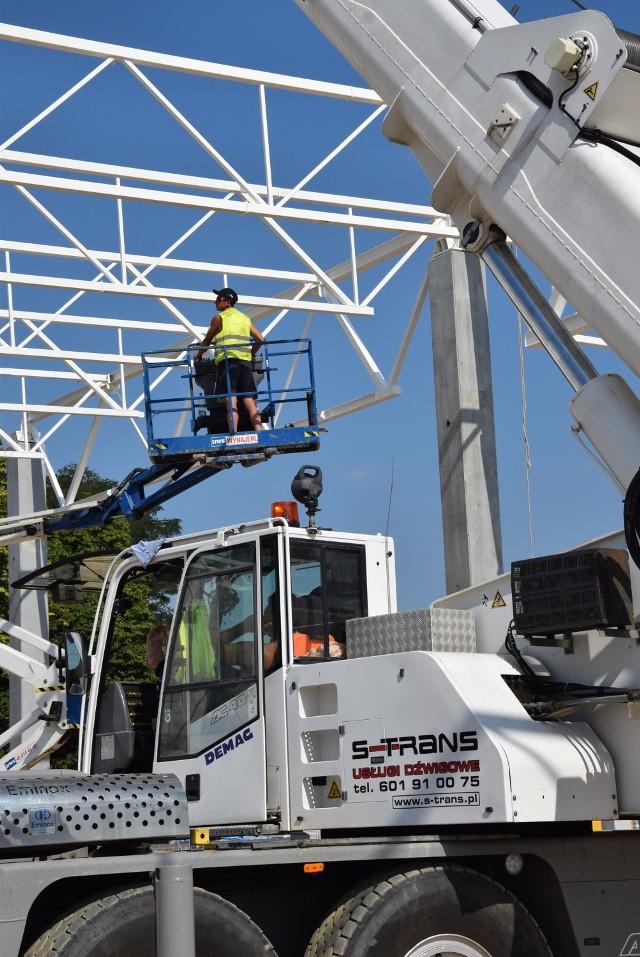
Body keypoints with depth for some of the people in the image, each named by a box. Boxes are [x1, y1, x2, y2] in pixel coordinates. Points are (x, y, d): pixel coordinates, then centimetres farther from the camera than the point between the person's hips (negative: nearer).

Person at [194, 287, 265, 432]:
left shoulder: (219, 317, 7)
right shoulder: (245, 318, 21)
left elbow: (207, 341, 15)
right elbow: (260, 339, 16)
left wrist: (198, 355, 31)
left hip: (227, 361, -5)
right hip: (245, 361, 5)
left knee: (232, 400, -13)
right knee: (249, 400, 0)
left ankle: (234, 433, -24)